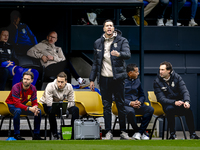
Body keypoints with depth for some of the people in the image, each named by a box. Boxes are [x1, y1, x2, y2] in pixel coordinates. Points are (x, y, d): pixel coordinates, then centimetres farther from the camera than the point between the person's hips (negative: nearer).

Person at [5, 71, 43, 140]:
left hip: (22, 105, 6)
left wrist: (35, 108, -33)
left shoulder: (33, 88, -9)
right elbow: (17, 103, -32)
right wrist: (29, 108, -43)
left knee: (39, 111, -14)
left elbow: (34, 102, -7)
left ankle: (36, 135, -7)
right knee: (18, 110, -40)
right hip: (12, 105, -5)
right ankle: (16, 134, -29)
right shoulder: (16, 87, -26)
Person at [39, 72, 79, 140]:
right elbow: (49, 103, -31)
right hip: (47, 105, -4)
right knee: (51, 110, -40)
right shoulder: (50, 86, -26)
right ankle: (55, 134, -30)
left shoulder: (69, 87, -14)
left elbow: (72, 102, -12)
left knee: (75, 109, -19)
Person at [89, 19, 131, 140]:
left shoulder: (122, 41, 0)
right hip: (104, 79, 3)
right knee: (106, 106, 4)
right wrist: (92, 79, 13)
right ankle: (108, 132, 7)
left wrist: (119, 54, -40)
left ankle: (123, 131, 9)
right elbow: (95, 62, 16)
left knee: (121, 105, 2)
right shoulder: (98, 43, 11)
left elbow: (128, 54, -17)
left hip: (117, 78, -3)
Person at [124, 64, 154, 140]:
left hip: (136, 105, 6)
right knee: (130, 111, -40)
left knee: (150, 109, -22)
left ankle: (139, 132, -20)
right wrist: (130, 103, -19)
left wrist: (139, 101, -3)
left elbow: (142, 95, 22)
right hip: (125, 105, -6)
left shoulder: (137, 81, 17)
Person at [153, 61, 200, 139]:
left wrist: (187, 101, -30)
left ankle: (192, 134, -25)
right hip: (167, 104, -1)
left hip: (179, 102, 2)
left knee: (188, 109, -31)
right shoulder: (157, 82, -4)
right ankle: (172, 134, -28)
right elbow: (161, 98, -12)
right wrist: (174, 102, -29)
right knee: (170, 109, -37)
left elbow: (184, 91, -7)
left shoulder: (177, 77, 1)